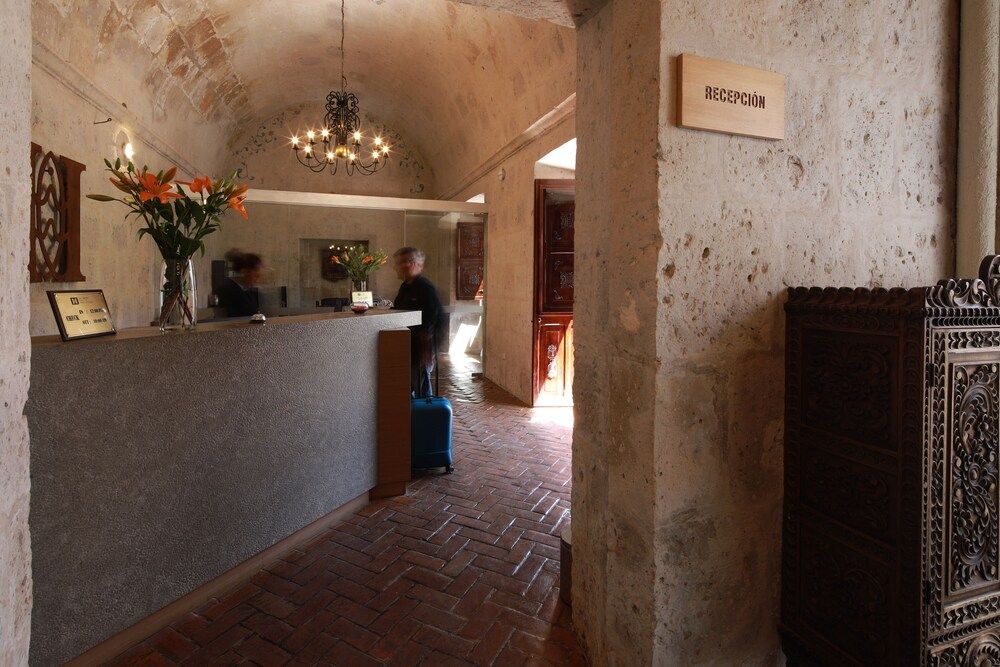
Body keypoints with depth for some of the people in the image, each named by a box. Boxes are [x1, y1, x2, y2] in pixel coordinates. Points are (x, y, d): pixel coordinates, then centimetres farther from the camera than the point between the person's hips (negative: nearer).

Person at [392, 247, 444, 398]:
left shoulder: (427, 289, -16)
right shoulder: (405, 287, 12)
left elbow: (438, 319, -20)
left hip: (421, 351, -9)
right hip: (405, 349, 9)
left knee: (422, 391, 0)